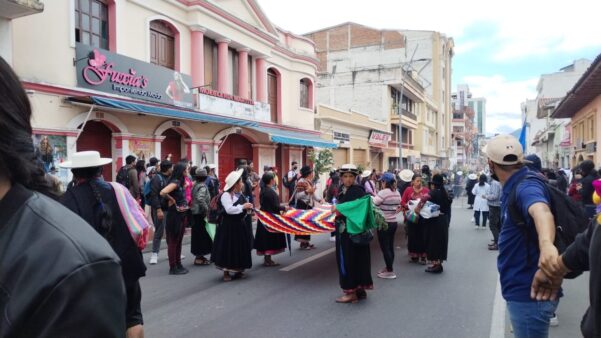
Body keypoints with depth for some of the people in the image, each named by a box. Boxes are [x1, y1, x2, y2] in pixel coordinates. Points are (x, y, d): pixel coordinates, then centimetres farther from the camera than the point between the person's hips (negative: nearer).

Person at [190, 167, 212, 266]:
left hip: (195, 213, 9)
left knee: (197, 234, 15)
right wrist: (206, 209, -21)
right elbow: (200, 199, -31)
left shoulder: (195, 185, 10)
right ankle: (199, 258, 4)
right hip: (201, 213, -9)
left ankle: (198, 256, 24)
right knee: (202, 235, -1)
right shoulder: (202, 186, -16)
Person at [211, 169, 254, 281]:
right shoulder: (226, 195, -16)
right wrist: (243, 207, -23)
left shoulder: (240, 194, 10)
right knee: (228, 248, -2)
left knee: (241, 248, 12)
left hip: (240, 224, 8)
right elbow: (229, 209, -27)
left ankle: (238, 270, 23)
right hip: (229, 226, -8)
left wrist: (248, 209, 1)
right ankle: (226, 272, 7)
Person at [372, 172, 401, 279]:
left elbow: (373, 204, -19)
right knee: (390, 247, 15)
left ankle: (390, 271, 4)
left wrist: (370, 197, 0)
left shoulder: (383, 192, -19)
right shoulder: (397, 193, 6)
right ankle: (388, 268, 26)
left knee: (385, 248, 0)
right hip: (393, 222, 8)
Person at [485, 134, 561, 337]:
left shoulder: (525, 186, -24)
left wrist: (546, 244, -65)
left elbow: (541, 211, -45)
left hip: (529, 293, -10)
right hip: (521, 289, 10)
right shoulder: (514, 187, 8)